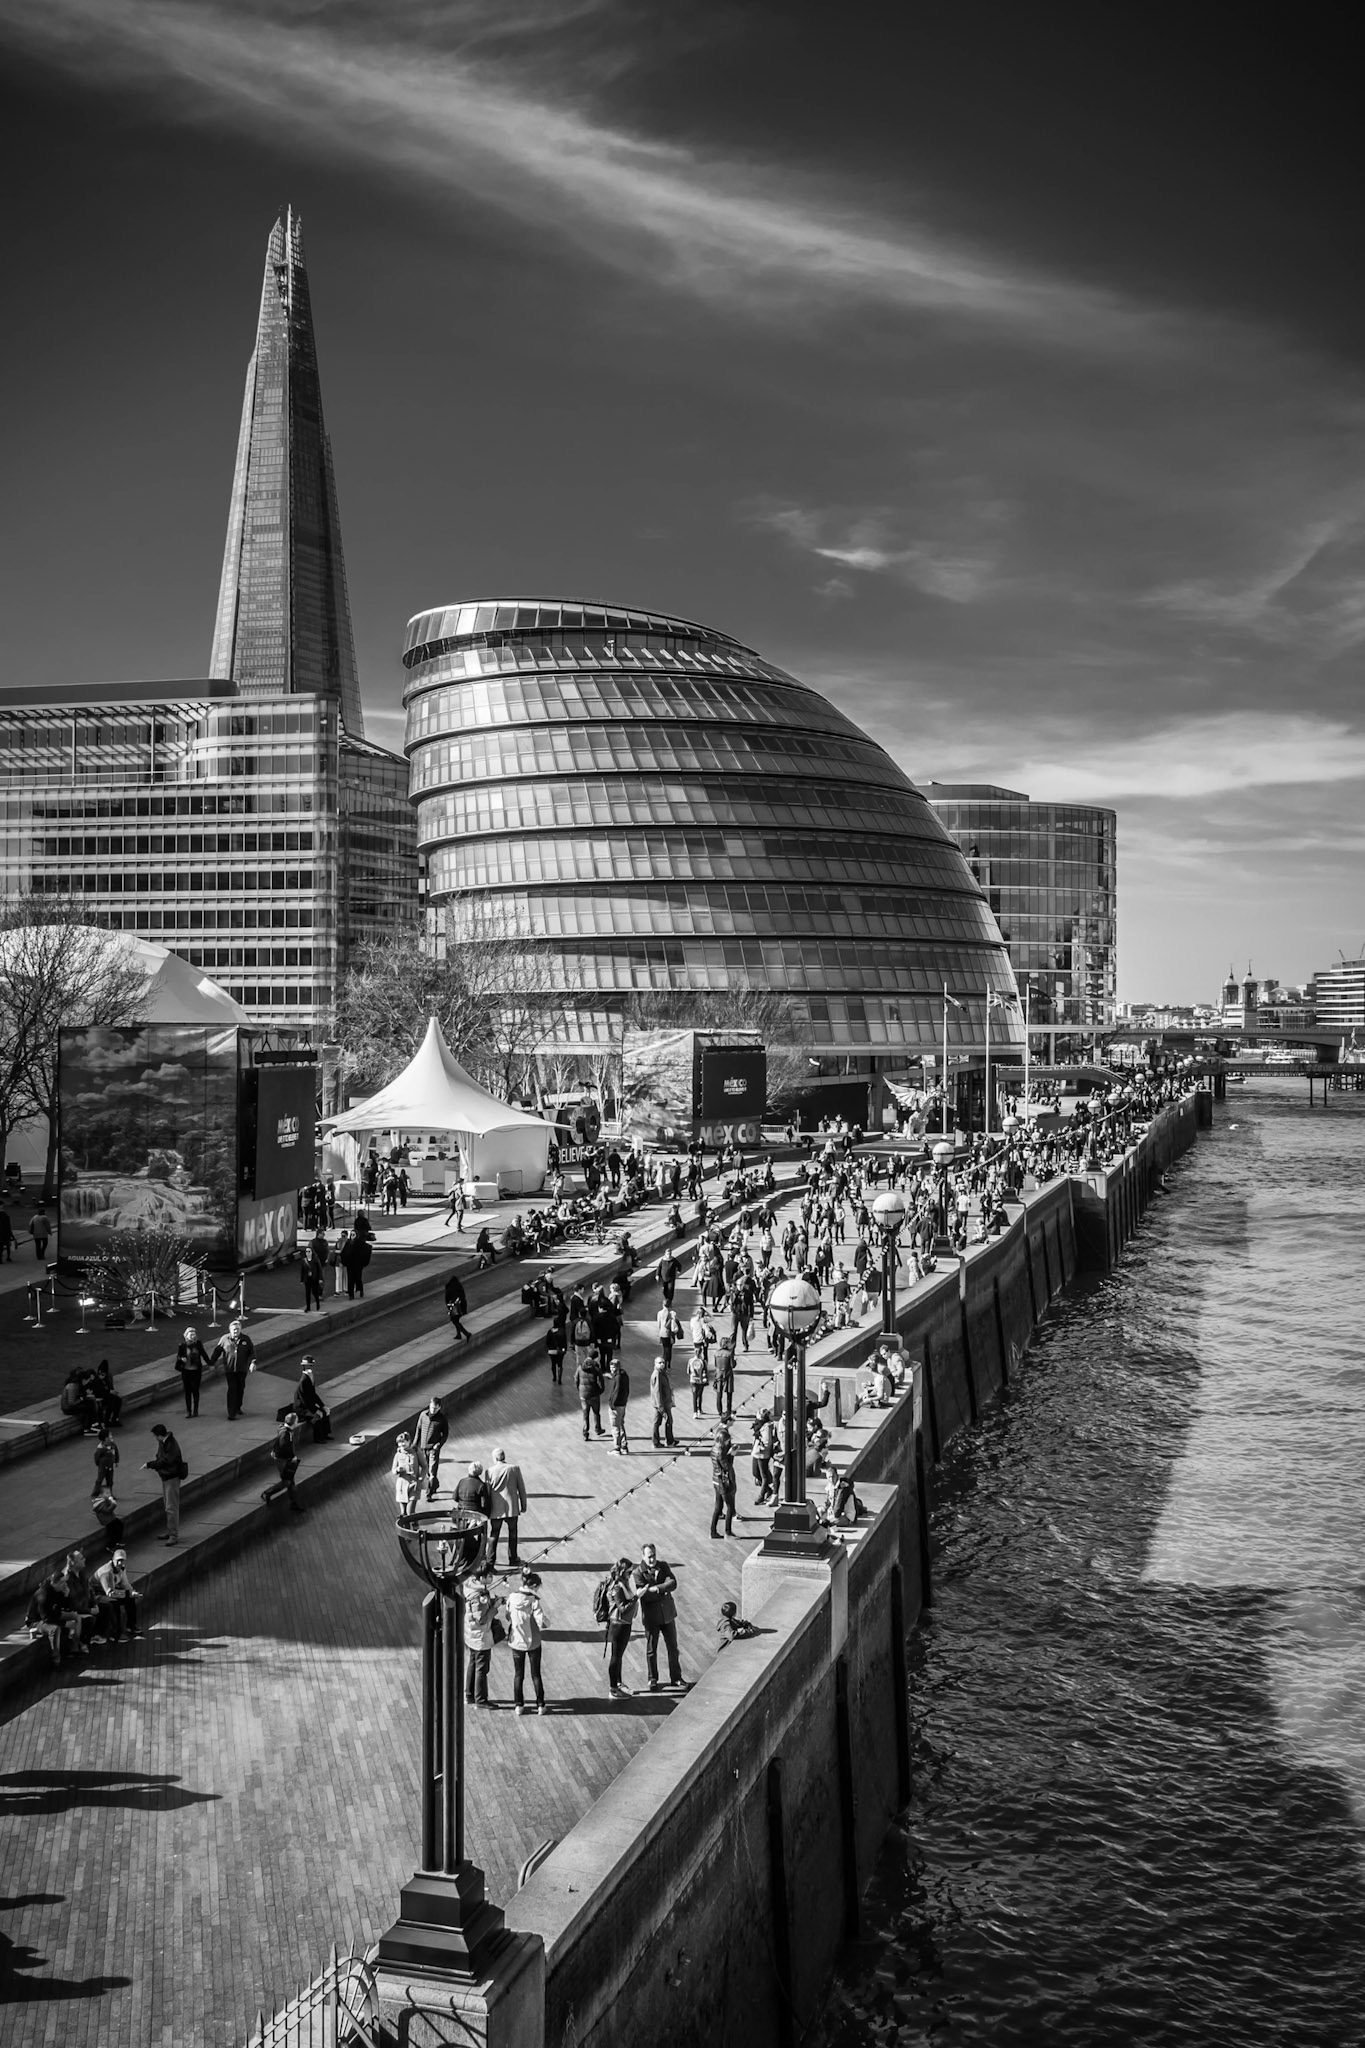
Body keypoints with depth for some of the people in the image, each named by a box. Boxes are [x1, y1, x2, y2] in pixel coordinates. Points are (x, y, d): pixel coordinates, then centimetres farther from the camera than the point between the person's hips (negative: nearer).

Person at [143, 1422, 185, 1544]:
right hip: (165, 1477, 10)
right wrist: (151, 1464, -7)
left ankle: (174, 1536, -1)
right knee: (166, 1506, 17)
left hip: (172, 1478, -10)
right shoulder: (162, 1443, 4)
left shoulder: (171, 1446, -24)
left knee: (171, 1508, -6)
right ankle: (170, 1532, 28)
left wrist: (150, 1465, -19)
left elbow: (165, 1462, -25)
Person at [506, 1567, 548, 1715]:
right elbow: (542, 1622, -23)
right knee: (536, 1674, 14)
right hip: (533, 1642, -3)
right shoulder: (533, 1601, -22)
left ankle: (518, 1705, 22)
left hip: (516, 1641, 3)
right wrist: (547, 1623, -2)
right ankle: (540, 1705, 21)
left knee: (518, 1674, 17)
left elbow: (508, 1617, 3)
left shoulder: (512, 1598, -10)